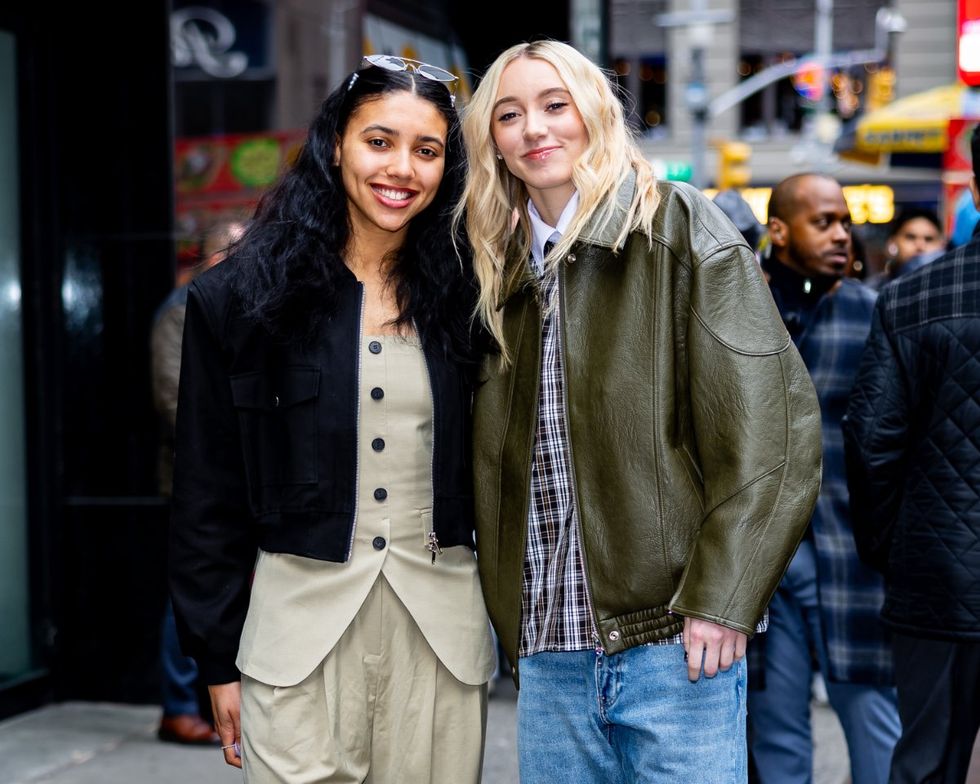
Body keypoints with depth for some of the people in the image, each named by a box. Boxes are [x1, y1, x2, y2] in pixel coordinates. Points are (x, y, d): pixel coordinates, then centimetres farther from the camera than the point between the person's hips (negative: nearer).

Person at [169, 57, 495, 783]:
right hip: (300, 623, -2)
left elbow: (488, 472, 10)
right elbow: (209, 492, 1)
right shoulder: (242, 296, -1)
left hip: (441, 624, 2)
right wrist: (219, 659, 1)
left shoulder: (460, 294, 5)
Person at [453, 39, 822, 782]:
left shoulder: (680, 226, -2)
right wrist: (513, 619, 10)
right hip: (549, 647, 5)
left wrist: (721, 598, -16)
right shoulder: (506, 269, 14)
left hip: (668, 633, -5)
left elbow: (769, 415, -10)